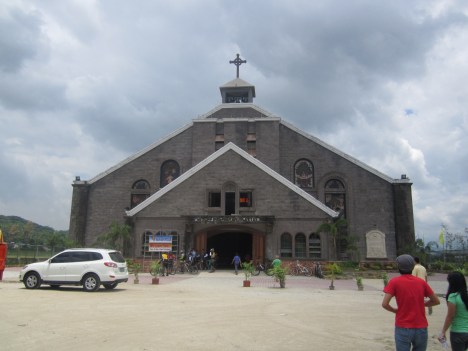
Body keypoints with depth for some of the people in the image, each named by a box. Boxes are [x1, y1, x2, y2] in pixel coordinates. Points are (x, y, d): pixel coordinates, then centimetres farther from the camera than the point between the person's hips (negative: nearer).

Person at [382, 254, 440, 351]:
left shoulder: (394, 282, -7)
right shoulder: (421, 282, 2)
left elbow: (384, 304, -13)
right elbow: (436, 301, 11)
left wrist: (395, 310, 5)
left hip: (403, 328, -3)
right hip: (421, 328, 3)